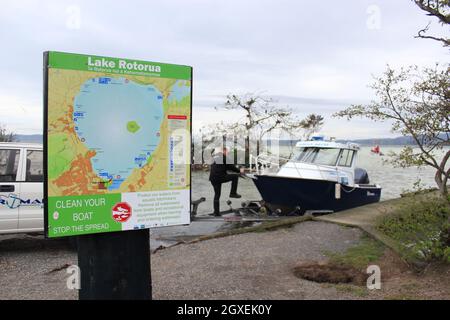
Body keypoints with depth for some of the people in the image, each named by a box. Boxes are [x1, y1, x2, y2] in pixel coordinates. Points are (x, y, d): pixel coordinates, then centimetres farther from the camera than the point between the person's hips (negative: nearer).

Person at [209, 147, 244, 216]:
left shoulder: (214, 157, 22)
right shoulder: (223, 157, -3)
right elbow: (230, 166, -2)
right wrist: (239, 170, 12)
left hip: (212, 178, 8)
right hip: (220, 177, -8)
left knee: (217, 195, 14)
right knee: (235, 176, 5)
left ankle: (216, 212, 12)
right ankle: (233, 193, 2)